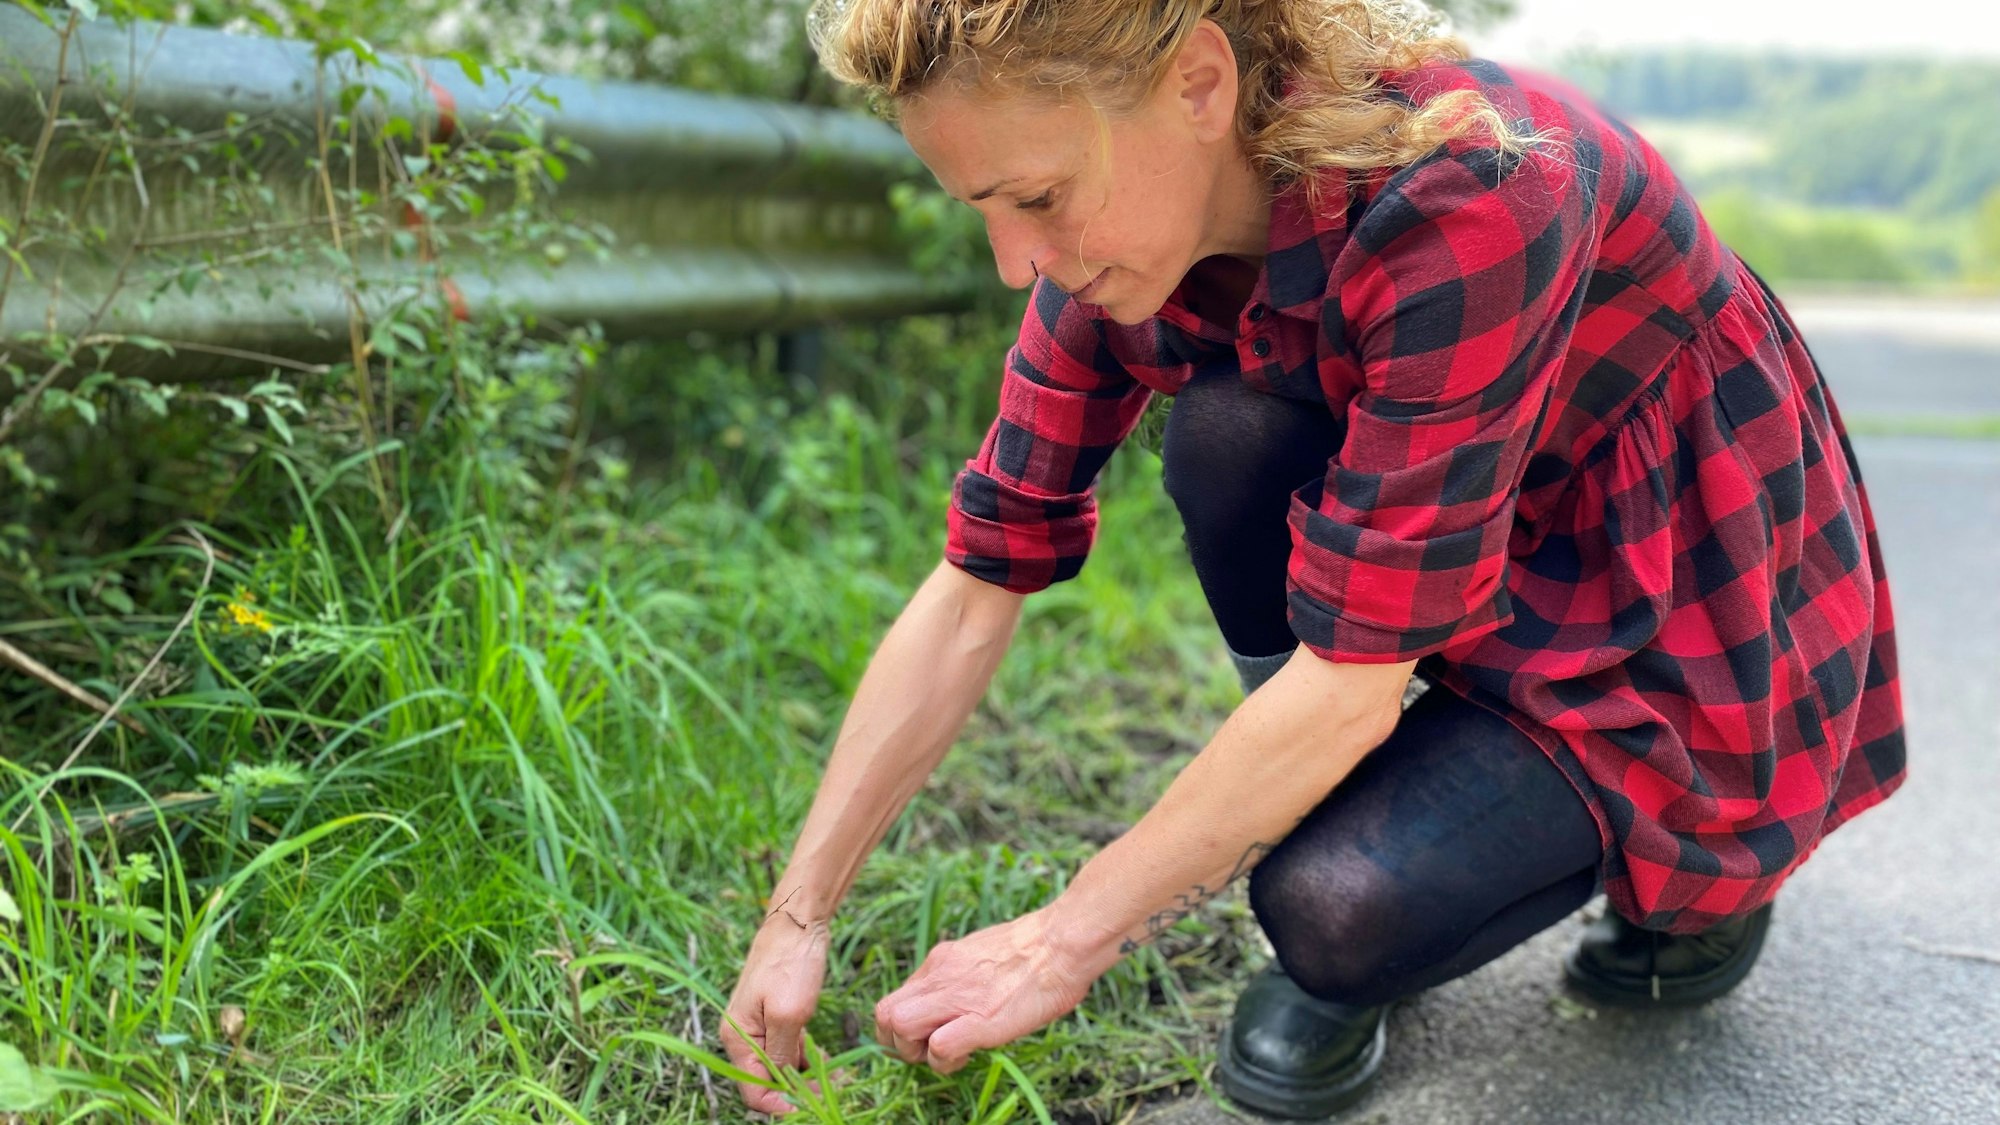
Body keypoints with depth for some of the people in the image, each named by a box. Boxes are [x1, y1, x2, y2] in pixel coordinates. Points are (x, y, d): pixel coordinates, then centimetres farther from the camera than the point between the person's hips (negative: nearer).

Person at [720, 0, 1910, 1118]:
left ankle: (1694, 877, 4)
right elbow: (976, 588, -10)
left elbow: (1354, 675, -32)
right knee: (1230, 429, -23)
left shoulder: (1460, 194, -34)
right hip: (1494, 589, 6)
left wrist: (1064, 942, -24)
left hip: (1686, 635, -6)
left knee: (1342, 901, -28)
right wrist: (798, 916, -12)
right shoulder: (1123, 235, -12)